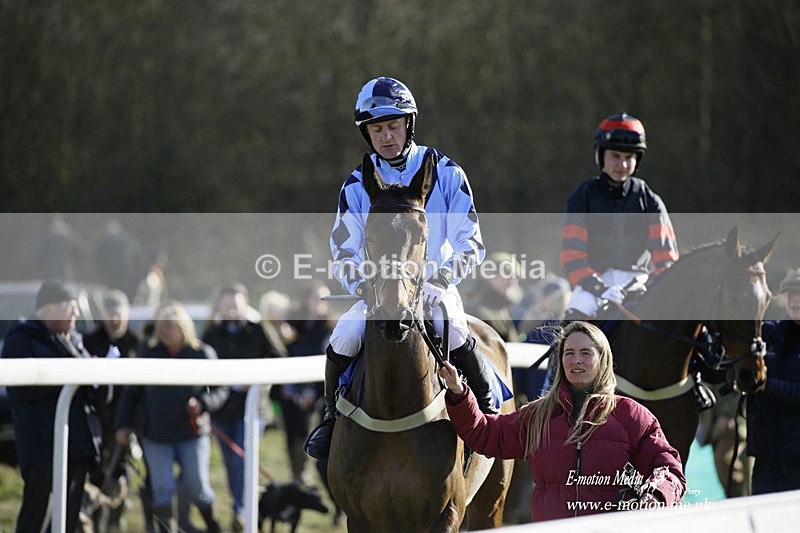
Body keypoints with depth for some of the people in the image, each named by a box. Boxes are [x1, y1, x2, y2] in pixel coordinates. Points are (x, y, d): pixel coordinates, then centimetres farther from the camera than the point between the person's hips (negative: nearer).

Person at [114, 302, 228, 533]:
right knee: (162, 489, -2)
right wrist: (123, 424, 2)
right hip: (157, 435, 2)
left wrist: (203, 403, -17)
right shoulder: (149, 355, 2)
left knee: (196, 487, 1)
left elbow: (220, 390, 2)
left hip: (193, 434, -2)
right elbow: (132, 393, 10)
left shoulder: (202, 353, -3)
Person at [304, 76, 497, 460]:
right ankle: (332, 417, -1)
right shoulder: (356, 187, 6)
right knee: (343, 339, -25)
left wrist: (440, 281, -20)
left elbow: (471, 244, -4)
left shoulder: (445, 174, -1)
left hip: (435, 289, -2)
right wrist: (363, 285, -15)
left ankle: (489, 410, -10)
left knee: (455, 336, -32)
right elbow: (343, 254, 6)